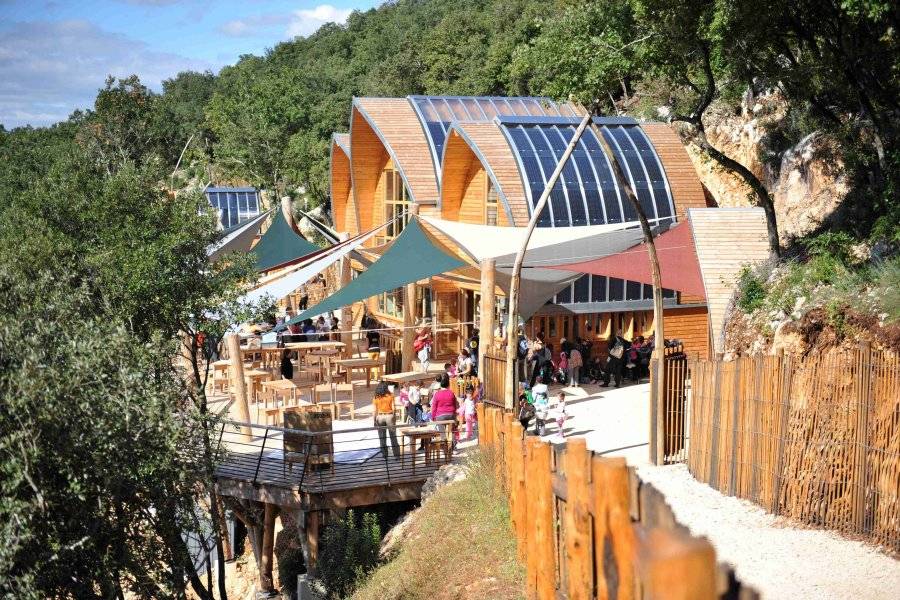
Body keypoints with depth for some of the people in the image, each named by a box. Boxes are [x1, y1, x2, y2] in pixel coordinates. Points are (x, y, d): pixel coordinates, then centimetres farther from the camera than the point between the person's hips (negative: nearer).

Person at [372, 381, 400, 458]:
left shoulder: (376, 397, -2)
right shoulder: (390, 396, -5)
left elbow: (374, 410, -2)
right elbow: (393, 407, -5)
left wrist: (375, 420, 6)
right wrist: (394, 418, 3)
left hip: (380, 416, 1)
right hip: (389, 415, -1)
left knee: (382, 438, 9)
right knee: (393, 437, 7)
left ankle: (384, 455, 10)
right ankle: (396, 455, 7)